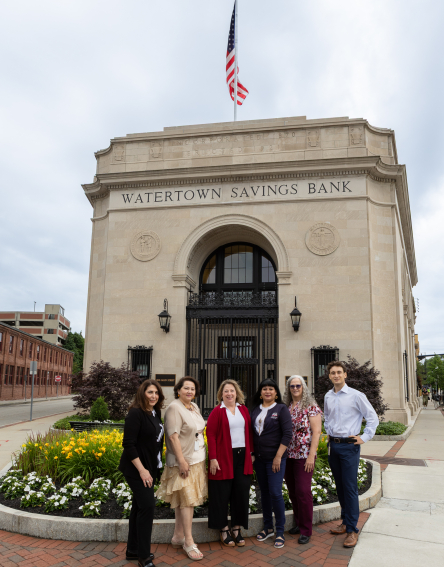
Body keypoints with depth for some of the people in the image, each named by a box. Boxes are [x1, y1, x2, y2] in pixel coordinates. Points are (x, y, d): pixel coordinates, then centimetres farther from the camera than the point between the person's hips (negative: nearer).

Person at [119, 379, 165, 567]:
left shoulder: (155, 413, 5)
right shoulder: (136, 413, -18)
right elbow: (128, 444, -20)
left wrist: (154, 468, 11)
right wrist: (141, 470, -21)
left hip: (149, 468, 8)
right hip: (136, 469, -8)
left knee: (139, 506, 15)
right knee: (147, 506, -9)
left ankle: (133, 549, 28)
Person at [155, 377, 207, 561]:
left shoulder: (194, 407, 10)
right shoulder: (174, 408, -15)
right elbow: (173, 436, -19)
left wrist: (202, 458, 14)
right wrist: (182, 461, -21)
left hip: (197, 459, 8)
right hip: (183, 460, -8)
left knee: (183, 500, 14)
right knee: (187, 499, -4)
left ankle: (178, 537, 24)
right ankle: (188, 542, 6)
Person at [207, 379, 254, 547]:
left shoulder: (243, 409, 9)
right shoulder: (217, 412, -6)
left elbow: (249, 432, 13)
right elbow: (211, 435, -9)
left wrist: (251, 452, 8)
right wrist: (213, 458, -14)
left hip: (242, 457, 4)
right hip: (224, 458, -4)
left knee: (241, 493, 8)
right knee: (222, 494, 4)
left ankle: (236, 528, 22)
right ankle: (223, 530, 19)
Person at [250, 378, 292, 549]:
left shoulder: (281, 409, -5)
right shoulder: (255, 410, 9)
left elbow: (287, 434, -9)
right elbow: (251, 432, 14)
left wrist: (278, 456, -14)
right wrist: (251, 454, 6)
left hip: (275, 458, -5)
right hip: (259, 458, 5)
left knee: (275, 493, -7)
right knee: (264, 492, 12)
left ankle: (280, 532, 8)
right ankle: (268, 527, 26)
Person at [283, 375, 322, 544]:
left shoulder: (311, 407, -6)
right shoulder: (286, 408, 8)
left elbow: (316, 432, -11)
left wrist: (311, 455, -16)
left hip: (303, 456, -5)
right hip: (288, 455, 5)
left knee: (303, 491, -4)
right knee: (292, 491, 12)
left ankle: (306, 530, 8)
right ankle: (299, 523, 27)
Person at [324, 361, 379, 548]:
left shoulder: (356, 395, -10)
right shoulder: (328, 397, 7)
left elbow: (373, 418, -4)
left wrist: (364, 438, -7)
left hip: (349, 446, -6)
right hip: (333, 445, 6)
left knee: (350, 488, -5)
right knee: (339, 486, 14)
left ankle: (352, 529, 3)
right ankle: (345, 521, 27)